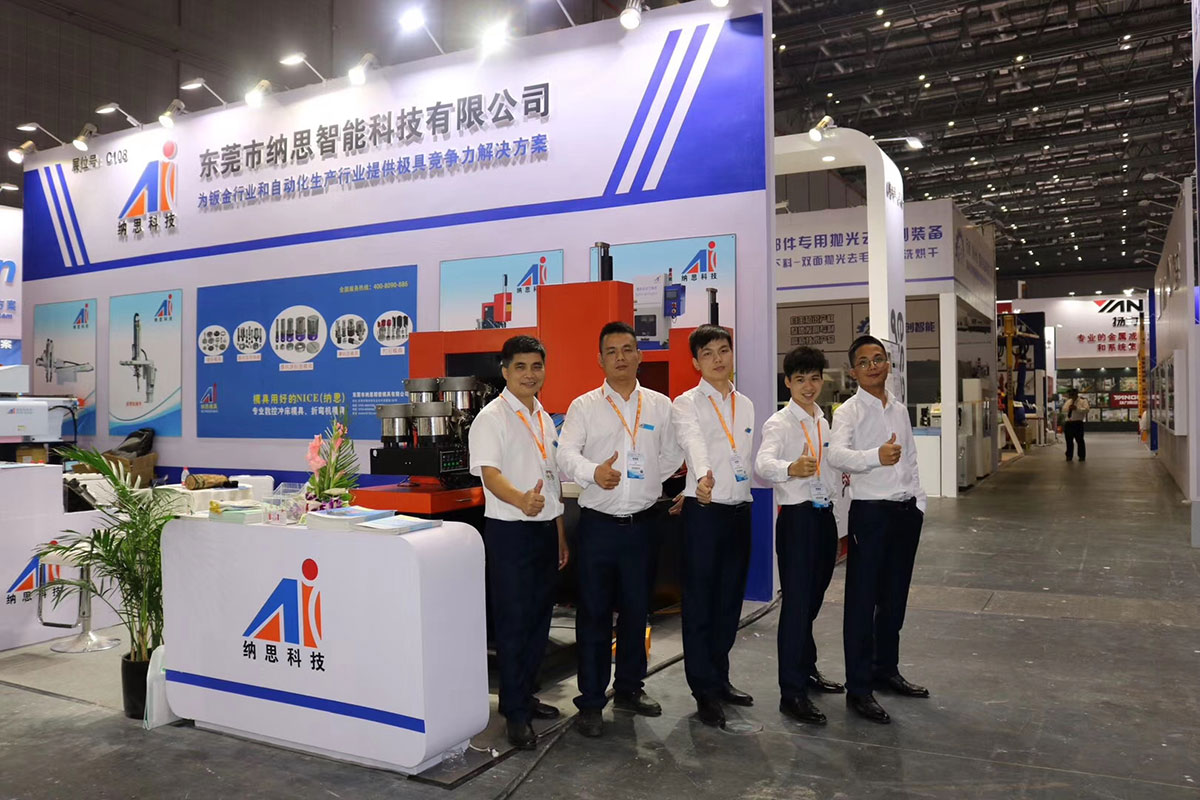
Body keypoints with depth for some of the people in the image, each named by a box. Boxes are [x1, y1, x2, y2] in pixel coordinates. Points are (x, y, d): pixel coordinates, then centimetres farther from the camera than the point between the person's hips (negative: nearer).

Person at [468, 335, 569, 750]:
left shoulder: (544, 418, 14)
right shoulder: (492, 417, -9)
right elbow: (490, 473, -22)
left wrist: (560, 533, 19)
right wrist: (521, 500, -42)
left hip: (545, 528, 7)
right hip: (509, 530, -7)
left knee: (539, 618, 13)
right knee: (513, 621, -1)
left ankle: (524, 695, 28)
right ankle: (515, 713, 9)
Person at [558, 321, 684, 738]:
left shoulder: (660, 405, 8)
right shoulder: (584, 406, 1)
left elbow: (673, 455, 13)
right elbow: (566, 453, -11)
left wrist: (644, 481, 4)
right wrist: (594, 472, -30)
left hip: (643, 523, 2)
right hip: (598, 523, -2)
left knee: (636, 609, 13)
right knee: (593, 613, 2)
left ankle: (629, 688, 30)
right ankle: (590, 700, 13)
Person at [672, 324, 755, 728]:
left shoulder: (746, 404, 12)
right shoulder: (687, 404, -6)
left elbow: (747, 456, 16)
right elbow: (694, 443, -27)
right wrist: (703, 477, -45)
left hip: (739, 509, 6)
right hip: (704, 510, -5)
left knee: (730, 599, 13)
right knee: (699, 602, 1)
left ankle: (719, 677, 28)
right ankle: (704, 691, 10)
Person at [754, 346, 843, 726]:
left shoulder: (825, 422, 14)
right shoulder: (779, 423, -10)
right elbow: (763, 463, -31)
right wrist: (791, 469, -49)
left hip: (825, 513, 7)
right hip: (797, 515, -7)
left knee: (813, 598, 18)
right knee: (796, 602, -6)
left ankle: (807, 669, 34)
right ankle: (791, 692, 0)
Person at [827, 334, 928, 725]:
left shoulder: (900, 410, 13)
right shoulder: (849, 412, -9)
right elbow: (836, 454, -28)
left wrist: (919, 500, 12)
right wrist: (876, 456, -46)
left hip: (906, 510, 7)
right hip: (871, 511, -7)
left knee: (894, 596, 17)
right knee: (862, 600, -3)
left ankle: (886, 669, 32)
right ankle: (858, 688, 5)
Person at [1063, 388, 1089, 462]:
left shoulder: (1083, 400, -1)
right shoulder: (1068, 401, 18)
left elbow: (1086, 409, -14)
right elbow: (1063, 410, 13)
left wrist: (1077, 408, -21)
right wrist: (1068, 408, -7)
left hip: (1077, 423, -5)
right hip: (1068, 423, 5)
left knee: (1079, 440, -2)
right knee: (1069, 440, 9)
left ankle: (1082, 456, 6)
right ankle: (1069, 456, 17)